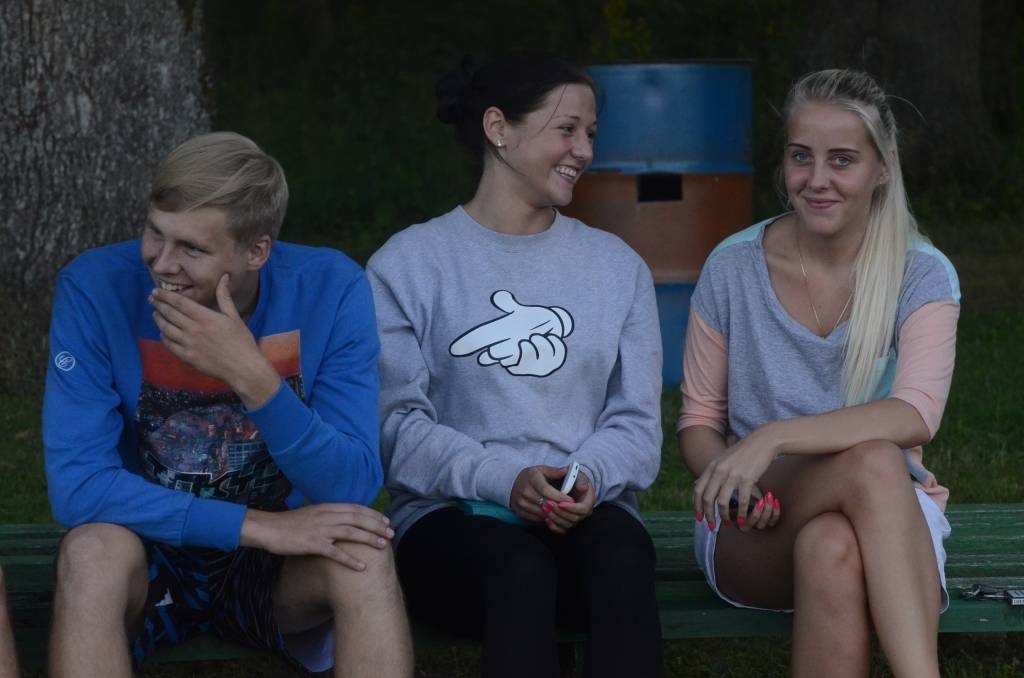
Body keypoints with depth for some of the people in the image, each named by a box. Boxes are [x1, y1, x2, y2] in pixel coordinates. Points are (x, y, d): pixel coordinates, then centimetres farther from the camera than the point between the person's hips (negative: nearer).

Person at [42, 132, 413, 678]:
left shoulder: (329, 289, -14)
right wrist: (258, 525, -27)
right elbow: (75, 483, -22)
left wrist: (252, 377, -33)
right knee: (91, 551, -32)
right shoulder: (96, 287, -17)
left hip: (280, 571, 1)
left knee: (364, 555, -29)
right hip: (148, 557, 0)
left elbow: (353, 489, -18)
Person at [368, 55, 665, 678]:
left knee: (622, 557, -35)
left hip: (587, 511, 2)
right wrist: (502, 479, -18)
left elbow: (637, 422, 10)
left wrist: (589, 476, -13)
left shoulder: (618, 266, 17)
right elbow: (398, 423, -2)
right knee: (519, 568, -38)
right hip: (450, 516, -2)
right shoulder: (408, 264, 6)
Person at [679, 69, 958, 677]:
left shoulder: (923, 276, -1)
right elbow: (698, 422, 9)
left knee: (831, 549, -40)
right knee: (874, 461, -36)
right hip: (751, 531, 0)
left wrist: (774, 436, -30)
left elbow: (917, 417, -18)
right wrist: (726, 472, -16)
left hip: (885, 520, 0)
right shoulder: (732, 268, 4)